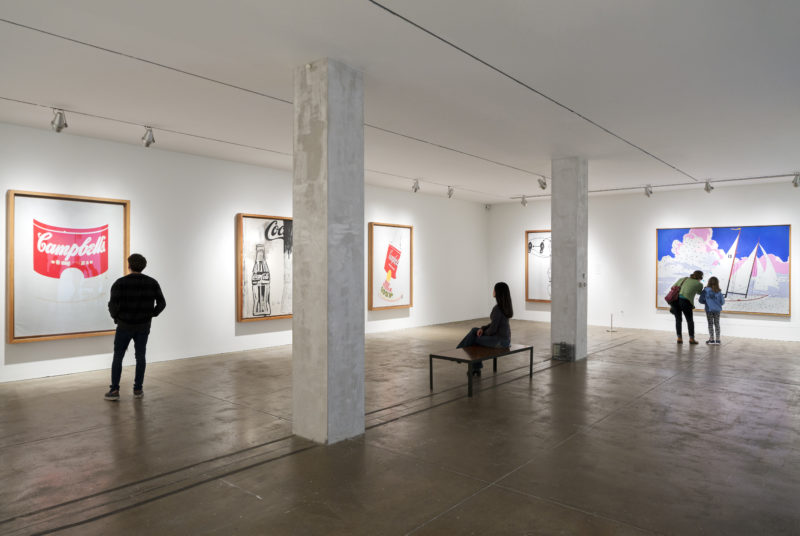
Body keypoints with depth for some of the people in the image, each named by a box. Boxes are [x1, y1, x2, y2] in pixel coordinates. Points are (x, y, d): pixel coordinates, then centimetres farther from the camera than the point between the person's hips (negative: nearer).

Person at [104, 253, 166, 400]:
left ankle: (114, 391, 11)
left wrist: (115, 316, 2)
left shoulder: (120, 283, -11)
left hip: (124, 326, -2)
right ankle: (138, 389, 15)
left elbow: (113, 304, -19)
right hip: (143, 326, 2)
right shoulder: (152, 282, -3)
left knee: (118, 357, 10)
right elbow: (161, 303, -6)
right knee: (140, 357, 13)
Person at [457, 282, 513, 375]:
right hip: (505, 338, 9)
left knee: (473, 339, 9)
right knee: (474, 330, 12)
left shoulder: (497, 309, -22)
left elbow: (493, 330, -20)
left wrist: (485, 332, 2)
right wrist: (482, 328, 4)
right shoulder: (505, 306, 7)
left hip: (500, 340, -9)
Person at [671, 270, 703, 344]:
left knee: (678, 319, 17)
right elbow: (699, 292, 33)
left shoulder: (683, 279, 21)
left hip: (675, 299, 3)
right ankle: (691, 339, 18)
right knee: (690, 320, 16)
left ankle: (679, 338, 16)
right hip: (685, 301, -3)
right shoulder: (699, 284, 12)